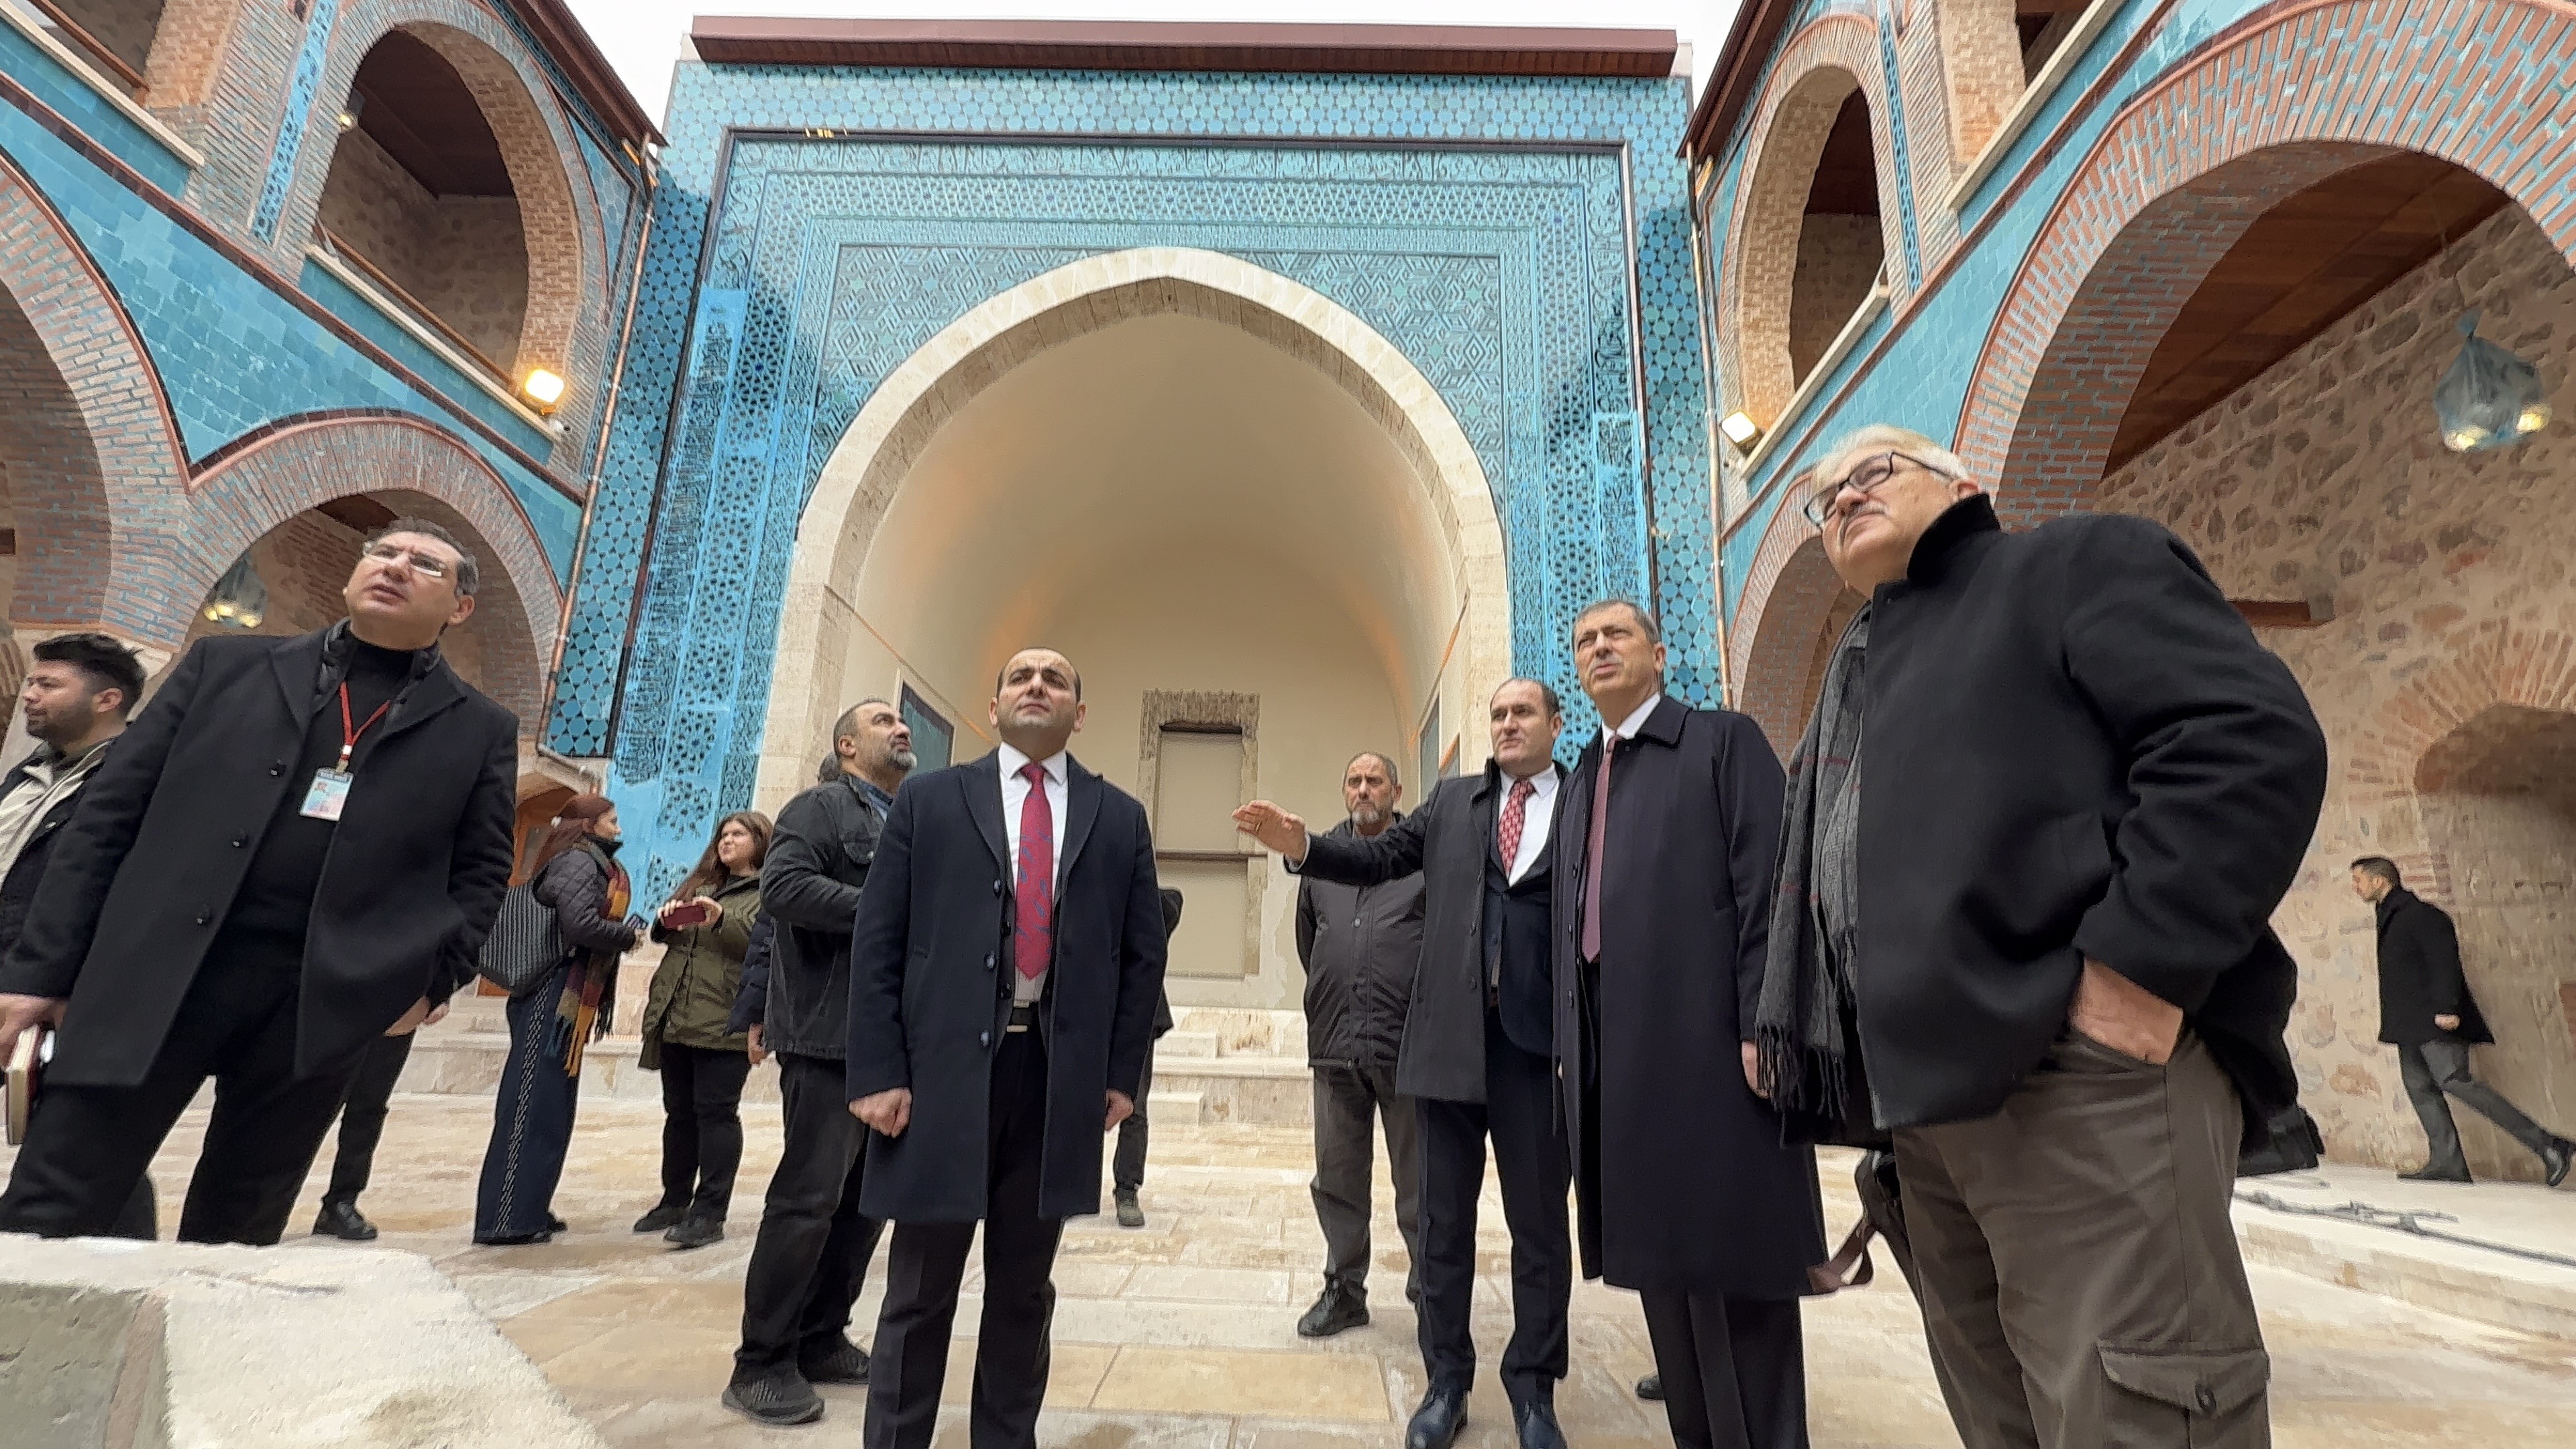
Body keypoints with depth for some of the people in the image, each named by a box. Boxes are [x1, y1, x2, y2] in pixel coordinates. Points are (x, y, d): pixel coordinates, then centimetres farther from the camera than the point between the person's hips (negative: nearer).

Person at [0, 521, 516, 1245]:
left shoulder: (481, 731, 8)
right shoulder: (227, 664, 11)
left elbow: (480, 875, 9)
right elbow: (107, 813, 8)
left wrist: (424, 982, -4)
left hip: (320, 1005, 0)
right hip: (153, 980, 1)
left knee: (235, 1237, 10)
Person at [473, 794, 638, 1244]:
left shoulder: (589, 862, 19)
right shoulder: (578, 861, -10)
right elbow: (581, 924, -21)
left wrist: (622, 934, 2)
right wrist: (628, 935, -7)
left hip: (564, 1000, 10)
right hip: (554, 997, -10)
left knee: (552, 1106, 13)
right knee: (533, 1105, -6)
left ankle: (528, 1208, 21)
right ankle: (505, 1219, -1)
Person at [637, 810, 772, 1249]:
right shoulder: (702, 884, 22)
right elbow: (666, 935, 25)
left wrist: (723, 919, -26)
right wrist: (667, 920, 2)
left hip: (725, 1021, -7)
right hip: (676, 1016, 7)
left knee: (715, 1112, -6)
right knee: (679, 1111, 14)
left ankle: (710, 1214, -1)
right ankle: (675, 1201, 26)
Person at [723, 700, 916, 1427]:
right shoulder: (821, 806, -3)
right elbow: (782, 886, -18)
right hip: (829, 1034, -8)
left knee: (870, 1195, 12)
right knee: (809, 1197, -3)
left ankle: (821, 1340, 26)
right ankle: (762, 1363, 11)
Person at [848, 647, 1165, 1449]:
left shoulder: (1119, 818, 8)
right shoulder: (929, 799, 5)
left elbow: (1142, 953, 8)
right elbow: (878, 942, 0)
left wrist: (1123, 1071, 3)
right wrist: (877, 1071, -7)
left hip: (1061, 1074, 2)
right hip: (943, 1066, -1)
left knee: (1025, 1287, 15)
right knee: (920, 1289, 9)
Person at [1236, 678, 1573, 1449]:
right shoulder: (1453, 801, 11)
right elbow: (1381, 856, 7)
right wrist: (1303, 846, -10)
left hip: (1540, 1041, -2)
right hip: (1450, 1036, 2)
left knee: (1540, 1221, 10)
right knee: (1444, 1217, 12)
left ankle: (1532, 1386, 28)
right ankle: (1446, 1380, 28)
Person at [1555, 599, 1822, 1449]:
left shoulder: (1725, 741, 1)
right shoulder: (1580, 782, 19)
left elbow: (1768, 886, -9)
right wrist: (1571, 1043, 13)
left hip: (1706, 1039, -6)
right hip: (1614, 1052, 6)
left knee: (1733, 1267, 0)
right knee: (1660, 1258, 13)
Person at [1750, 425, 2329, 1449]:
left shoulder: (2076, 563, 5)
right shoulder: (1849, 681, 26)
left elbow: (2254, 733, -11)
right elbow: (1810, 876, 28)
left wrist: (2138, 963, -21)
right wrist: (1777, 1017, 16)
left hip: (2080, 1070, -8)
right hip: (1929, 1088, 8)